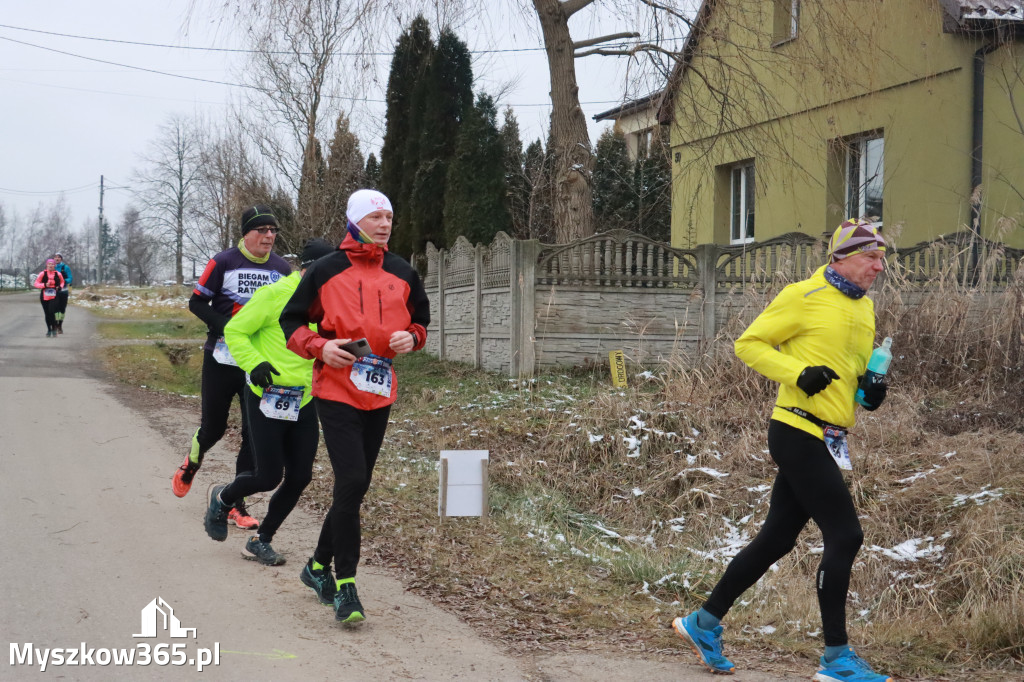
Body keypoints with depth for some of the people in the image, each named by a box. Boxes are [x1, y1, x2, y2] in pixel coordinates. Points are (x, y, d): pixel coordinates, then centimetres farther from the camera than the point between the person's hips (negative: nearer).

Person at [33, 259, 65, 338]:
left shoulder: (58, 274, 3)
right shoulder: (42, 274, -1)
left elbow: (62, 282, 21)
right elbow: (36, 284, 0)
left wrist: (60, 287, 0)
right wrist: (45, 285, -15)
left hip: (54, 296, -1)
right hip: (44, 296, 1)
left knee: (51, 312, -17)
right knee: (47, 313, 7)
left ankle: (54, 328, -4)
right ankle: (49, 330, 22)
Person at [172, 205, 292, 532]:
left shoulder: (282, 268, 4)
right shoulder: (224, 263, -7)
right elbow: (197, 302, -3)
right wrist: (226, 326, -17)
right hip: (221, 360, -3)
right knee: (214, 427, 7)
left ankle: (236, 504, 8)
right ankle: (190, 466, 42)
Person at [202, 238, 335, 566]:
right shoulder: (274, 295, -12)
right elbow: (234, 331, -8)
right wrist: (254, 364, -22)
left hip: (304, 402, 6)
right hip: (267, 399, -6)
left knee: (300, 477, 3)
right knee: (269, 477, -4)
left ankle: (261, 541, 21)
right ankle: (221, 499, 29)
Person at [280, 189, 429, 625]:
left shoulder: (402, 274, 10)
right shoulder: (326, 271, -2)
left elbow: (421, 319, 22)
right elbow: (291, 320, 5)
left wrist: (411, 337, -1)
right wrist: (320, 347, -13)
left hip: (380, 392, 5)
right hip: (336, 389, -5)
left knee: (356, 486, 11)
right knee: (351, 481, -16)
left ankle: (319, 565, 31)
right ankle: (345, 586, -10)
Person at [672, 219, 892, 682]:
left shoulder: (864, 308, 16)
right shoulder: (804, 297, -9)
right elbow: (749, 343, -7)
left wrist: (871, 388, 6)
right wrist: (798, 373, -20)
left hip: (824, 442, 9)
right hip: (798, 432, -9)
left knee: (776, 540, 12)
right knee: (845, 536, -10)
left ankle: (705, 623, 24)